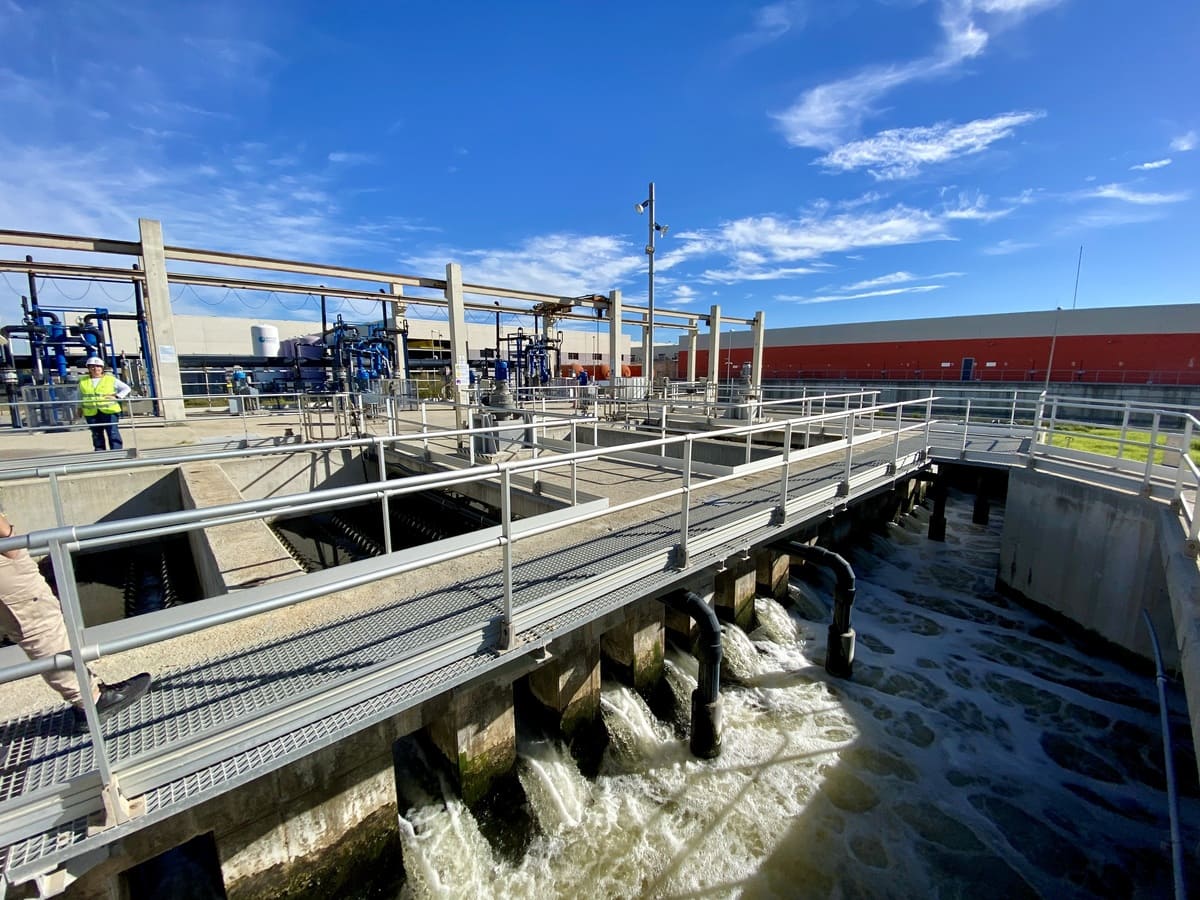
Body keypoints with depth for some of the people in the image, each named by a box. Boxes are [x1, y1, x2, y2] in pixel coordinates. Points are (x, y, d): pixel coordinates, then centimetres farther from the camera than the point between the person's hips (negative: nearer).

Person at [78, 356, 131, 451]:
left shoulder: (111, 379, 4)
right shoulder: (83, 381, 14)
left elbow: (127, 388, 6)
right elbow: (80, 396, 24)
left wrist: (117, 397, -6)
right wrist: (80, 408, 18)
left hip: (109, 411, -3)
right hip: (91, 412, 3)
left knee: (113, 432, -8)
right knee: (97, 434, 9)